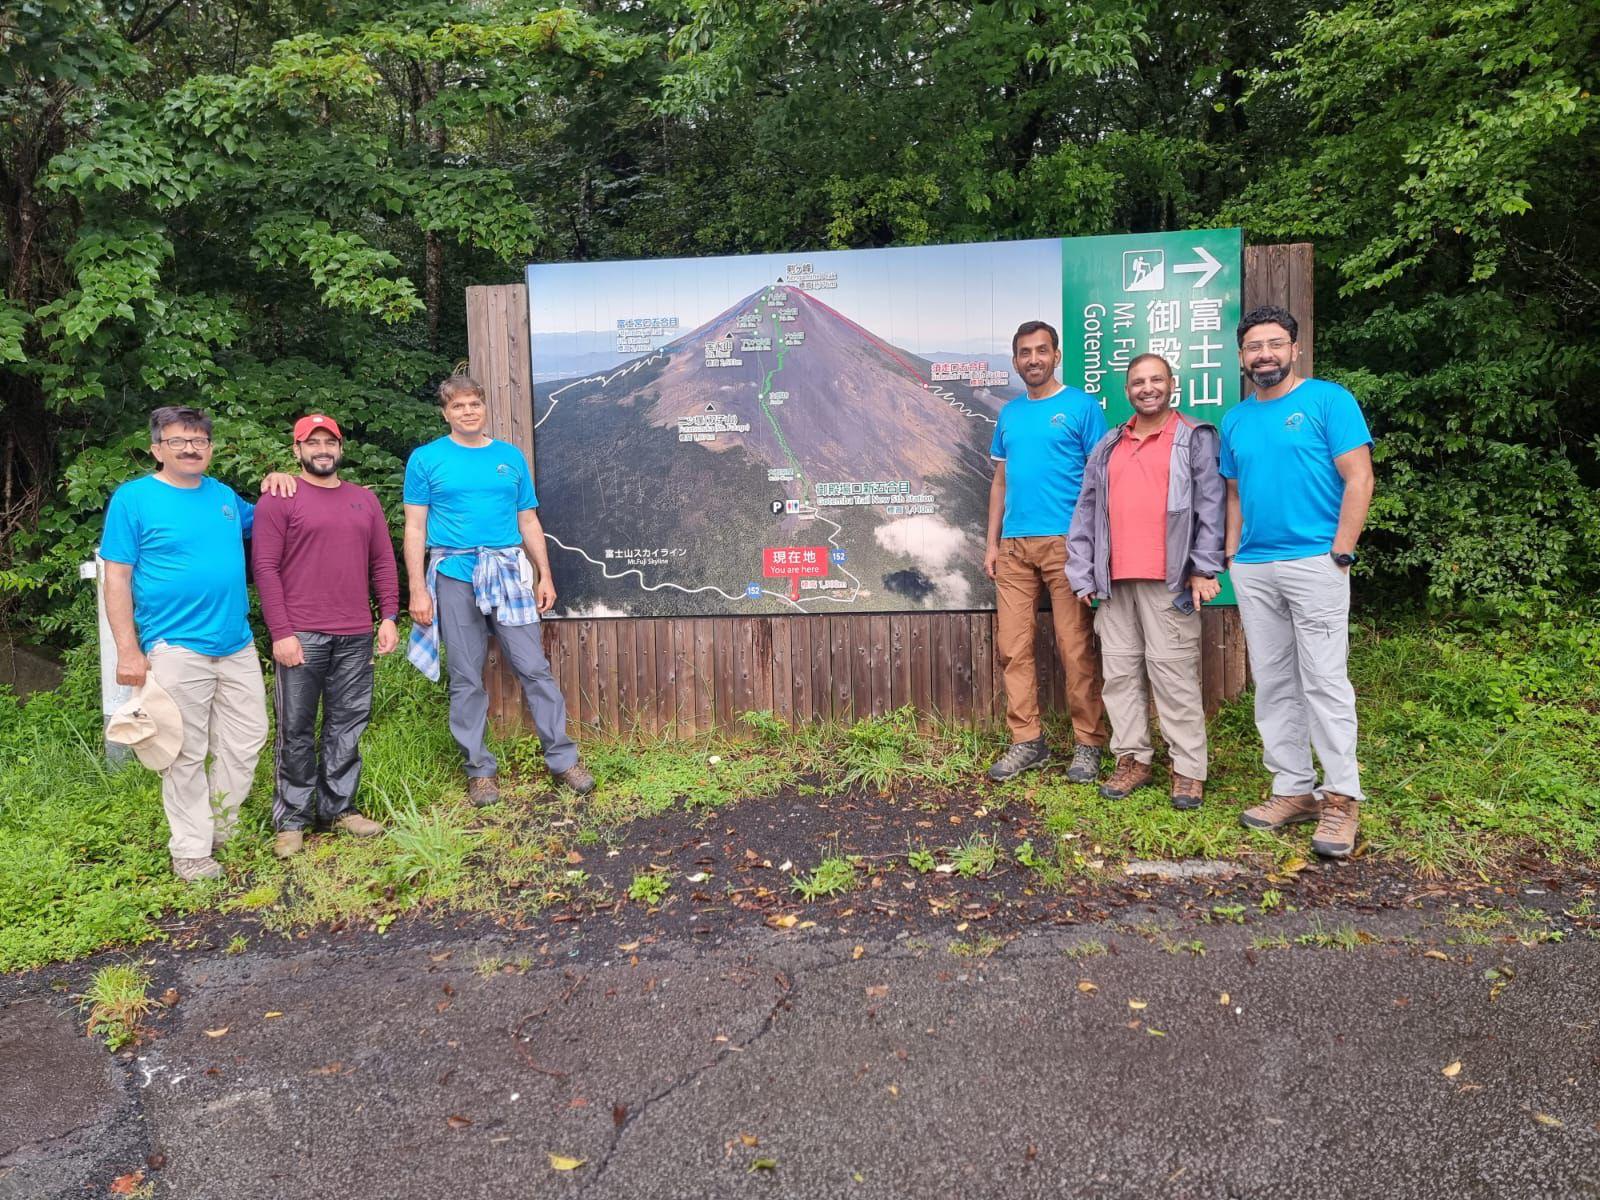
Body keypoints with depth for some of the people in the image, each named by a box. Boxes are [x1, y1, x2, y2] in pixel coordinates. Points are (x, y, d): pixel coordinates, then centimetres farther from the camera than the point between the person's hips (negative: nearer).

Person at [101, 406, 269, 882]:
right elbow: (116, 579, -5)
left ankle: (218, 827, 28)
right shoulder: (133, 498, -3)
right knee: (186, 754, 3)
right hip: (175, 649, -5)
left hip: (237, 644, 5)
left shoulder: (224, 496, 11)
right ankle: (191, 850, 17)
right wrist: (128, 651, -11)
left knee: (246, 740, 10)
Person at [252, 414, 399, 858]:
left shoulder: (365, 500, 14)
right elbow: (265, 569, -6)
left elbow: (383, 562, 15)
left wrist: (388, 616, 6)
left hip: (356, 637, 4)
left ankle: (337, 808, 21)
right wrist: (281, 632, -12)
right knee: (296, 731, 3)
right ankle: (291, 820, 13)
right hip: (300, 637, -4)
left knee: (347, 727, 9)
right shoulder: (278, 500, 0)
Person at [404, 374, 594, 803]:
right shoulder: (426, 459, 4)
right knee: (466, 678, 5)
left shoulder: (511, 457, 11)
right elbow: (415, 528, 1)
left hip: (508, 573, 2)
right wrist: (418, 589, -6)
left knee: (534, 668, -1)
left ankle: (562, 758, 8)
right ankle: (480, 768, 16)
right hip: (453, 578, -1)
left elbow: (529, 522, 14)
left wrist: (545, 575, 8)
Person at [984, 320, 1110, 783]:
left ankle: (1088, 745, 9)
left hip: (1066, 542, -5)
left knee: (1076, 649, -3)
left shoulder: (1081, 406, 1)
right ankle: (1027, 742, 14)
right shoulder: (1009, 414, 17)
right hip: (1014, 546, 5)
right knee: (1012, 647, 4)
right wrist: (992, 542, 13)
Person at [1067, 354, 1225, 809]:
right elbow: (1086, 512, 15)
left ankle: (1189, 770, 4)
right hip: (1114, 580, 5)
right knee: (1119, 671, 7)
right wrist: (1082, 575, 8)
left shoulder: (1195, 439, 5)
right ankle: (1133, 759, 17)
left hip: (1169, 579, -5)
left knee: (1173, 673, -4)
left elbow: (1210, 507, -3)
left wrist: (1204, 569, -11)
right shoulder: (1107, 447, 18)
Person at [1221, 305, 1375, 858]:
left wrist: (1341, 553, -12)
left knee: (1325, 682, -5)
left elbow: (1358, 479, -7)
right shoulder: (1235, 419, 14)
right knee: (1273, 685, 9)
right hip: (1253, 569, 6)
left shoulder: (1328, 400, -2)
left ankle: (1341, 797, 4)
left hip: (1313, 562, -6)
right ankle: (1294, 789, 18)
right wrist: (1232, 554, 12)